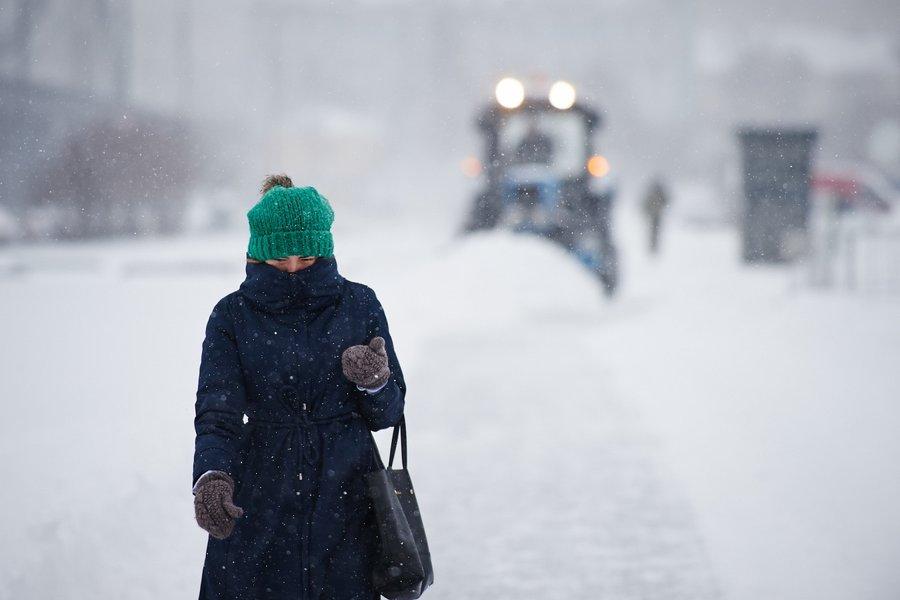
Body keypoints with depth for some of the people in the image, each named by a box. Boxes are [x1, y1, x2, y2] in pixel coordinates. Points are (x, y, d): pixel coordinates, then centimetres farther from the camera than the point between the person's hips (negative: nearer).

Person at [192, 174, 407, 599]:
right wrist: (211, 476, -27)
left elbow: (388, 413, 6)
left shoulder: (359, 305, 3)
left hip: (345, 497, 1)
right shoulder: (232, 316, 1)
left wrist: (374, 381, -17)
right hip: (259, 501, 0)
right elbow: (217, 413, -8)